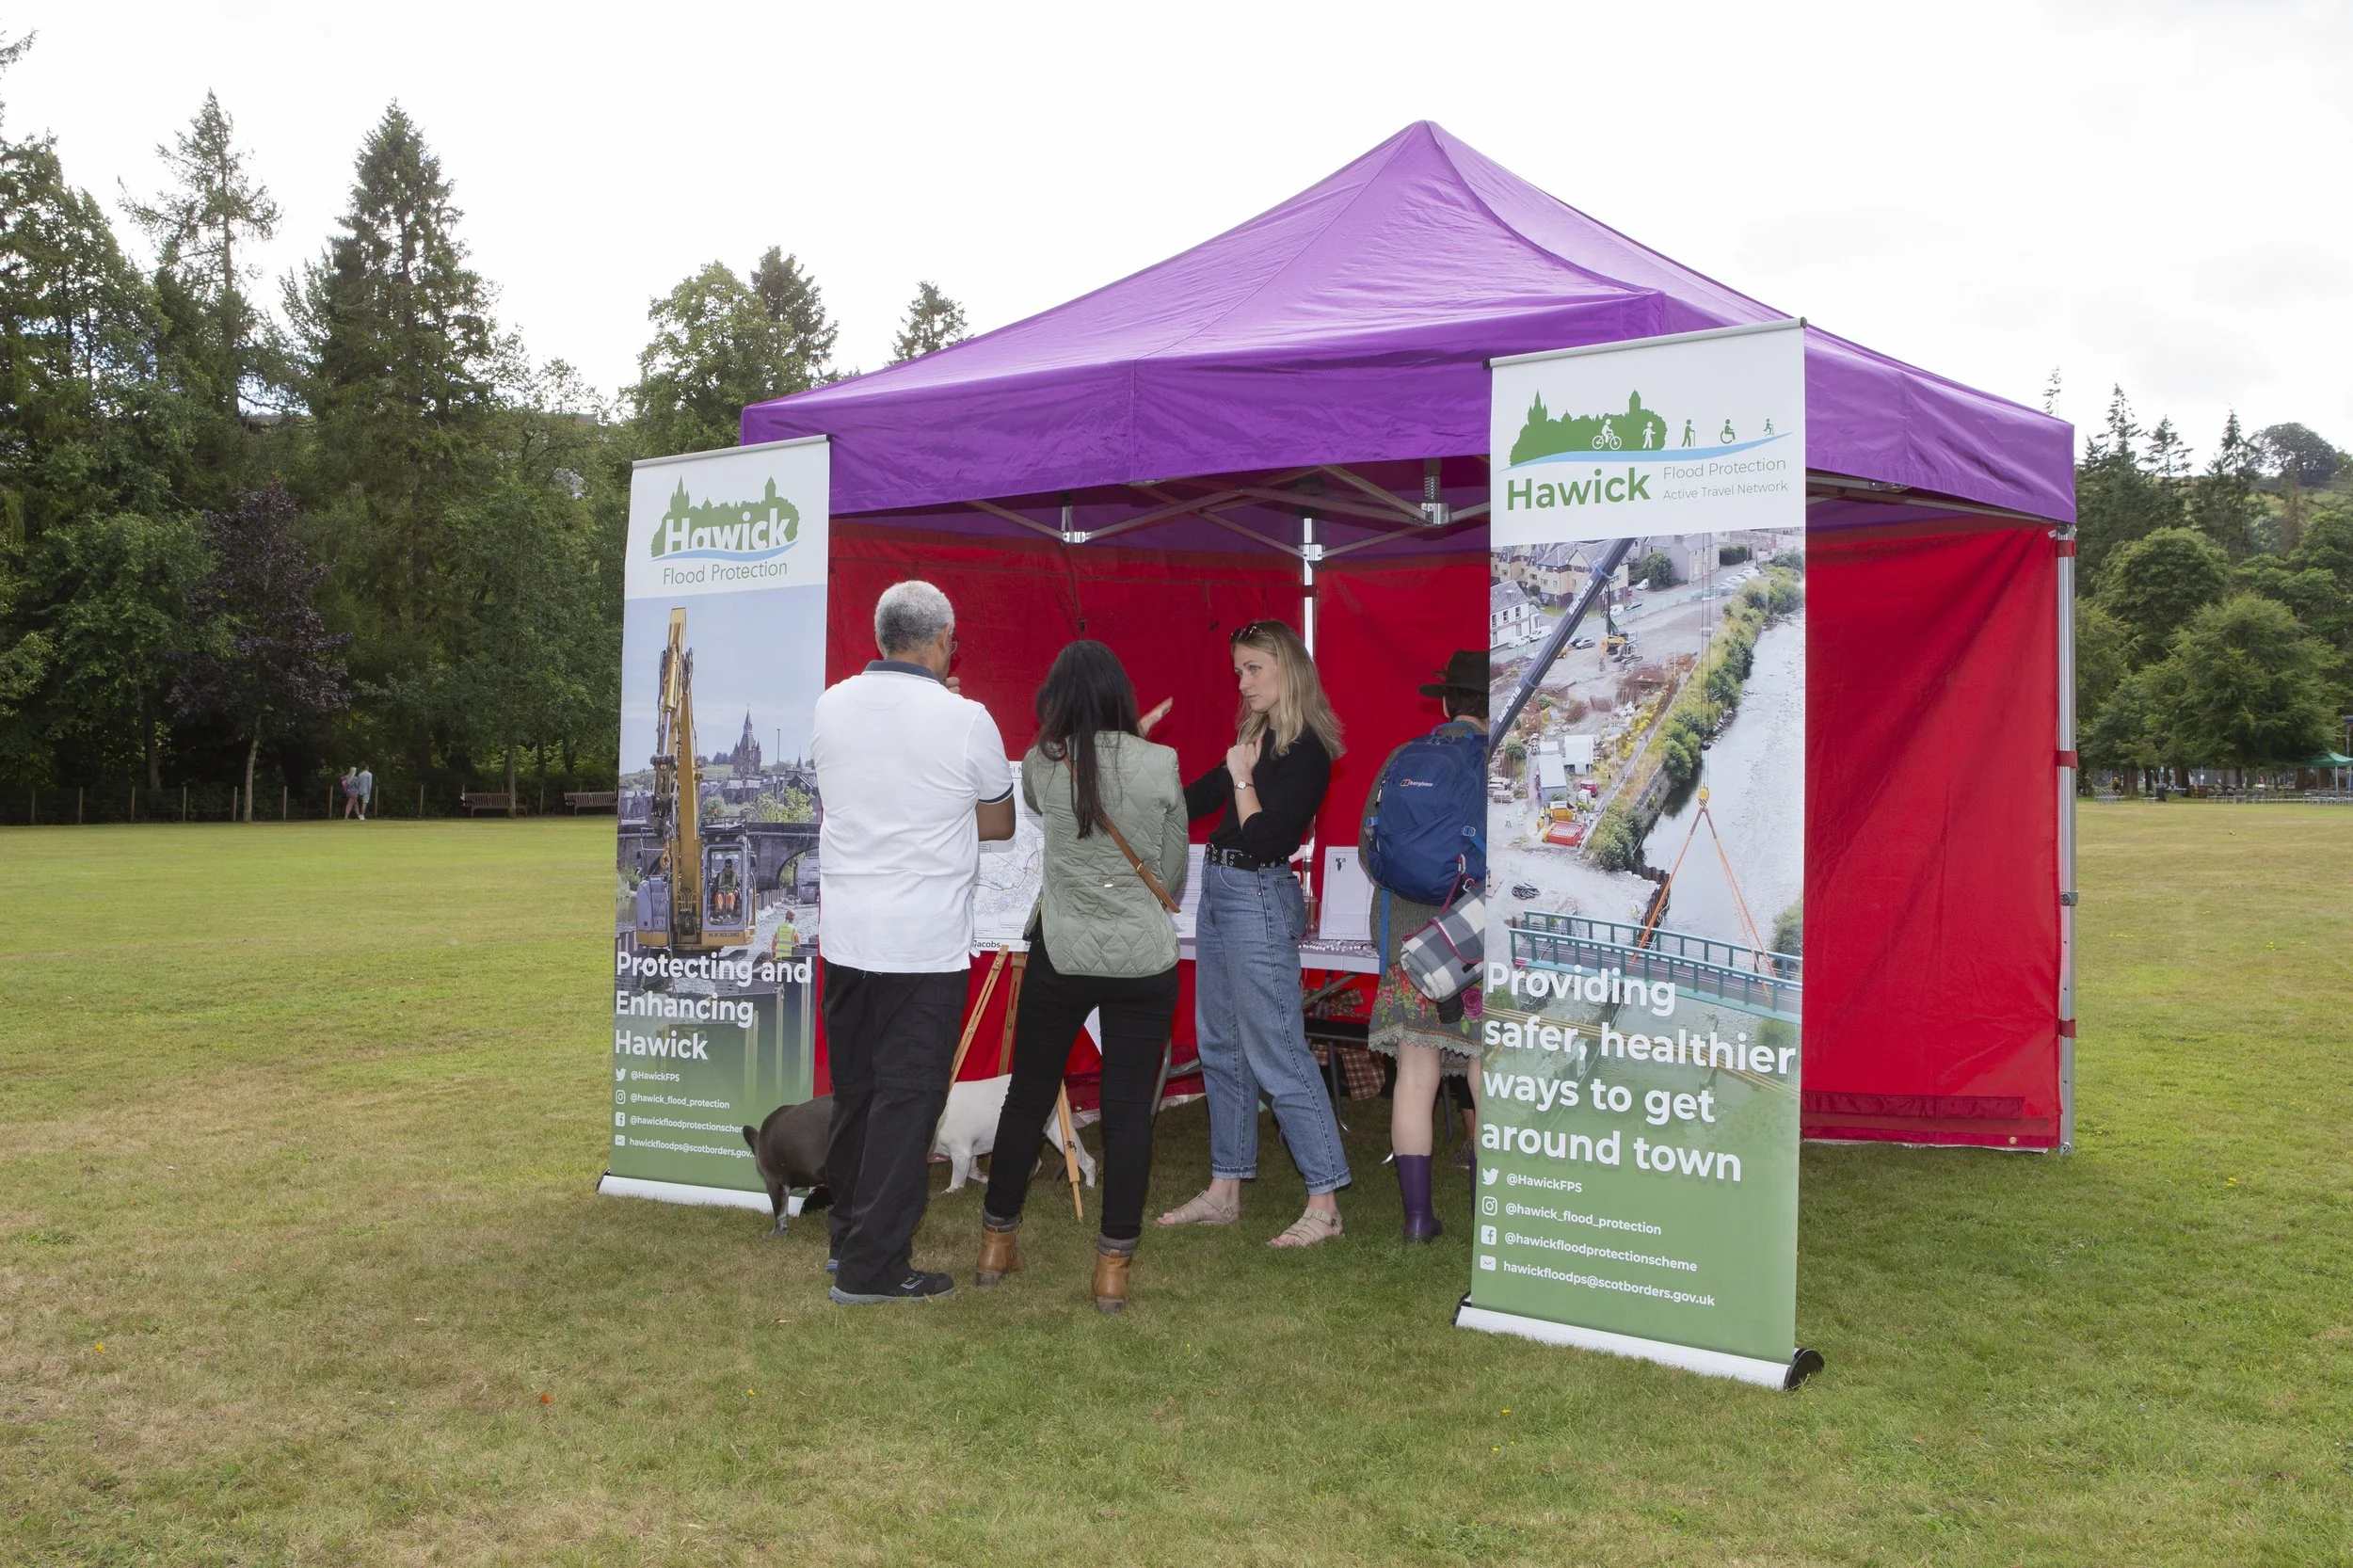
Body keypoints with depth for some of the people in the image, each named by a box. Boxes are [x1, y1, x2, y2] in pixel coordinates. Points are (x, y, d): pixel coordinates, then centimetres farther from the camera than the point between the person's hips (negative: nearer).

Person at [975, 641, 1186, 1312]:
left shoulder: (1041, 765, -4)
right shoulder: (1161, 765, -7)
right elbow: (1174, 878, 1)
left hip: (1062, 955, 1)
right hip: (1145, 959, -1)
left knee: (1027, 1097, 15)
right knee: (1129, 1110, 5)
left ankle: (996, 1243, 28)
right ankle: (1114, 1268, 10)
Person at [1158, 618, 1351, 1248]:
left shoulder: (1305, 749, -14)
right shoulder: (1254, 737, 12)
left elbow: (1264, 839, -21)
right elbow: (1191, 801, 20)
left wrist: (1240, 776, -11)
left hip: (1258, 900, -9)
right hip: (1219, 892, 10)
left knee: (1277, 1055, -7)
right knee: (1221, 1049, 14)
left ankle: (1324, 1203, 0)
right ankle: (1225, 1190, 24)